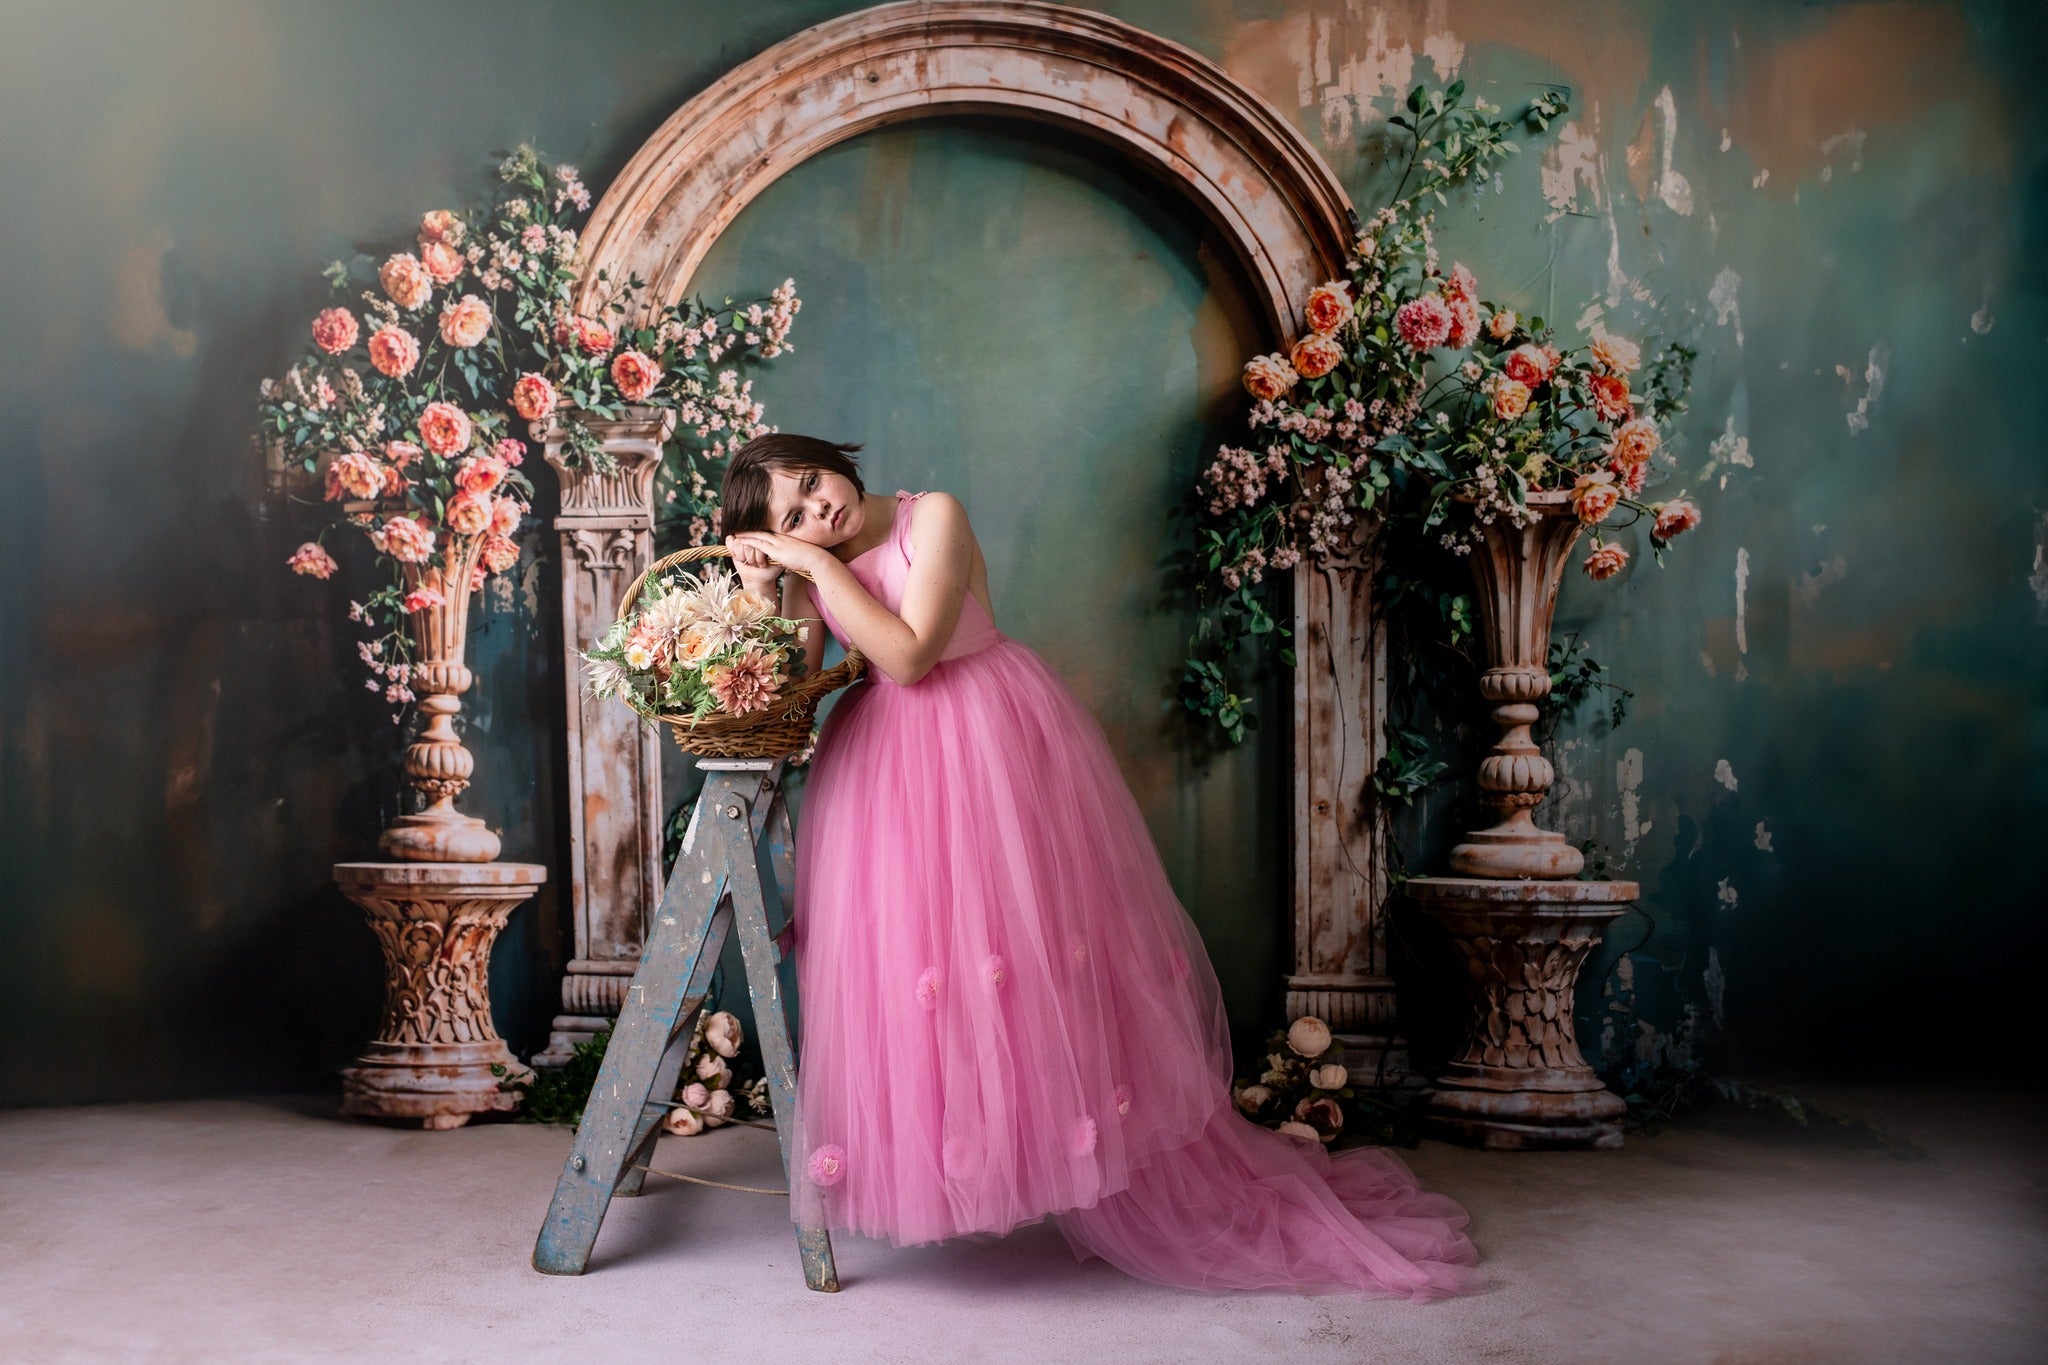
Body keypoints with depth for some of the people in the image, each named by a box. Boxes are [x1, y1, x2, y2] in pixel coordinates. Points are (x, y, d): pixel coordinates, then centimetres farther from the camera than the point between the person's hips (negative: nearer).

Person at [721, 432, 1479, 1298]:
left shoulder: (933, 518, -12)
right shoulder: (810, 570, 5)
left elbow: (909, 654, -21)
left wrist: (824, 570, -19)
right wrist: (762, 590, -10)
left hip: (994, 746, -6)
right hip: (885, 771, 6)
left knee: (1037, 948, -3)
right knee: (894, 947, 5)